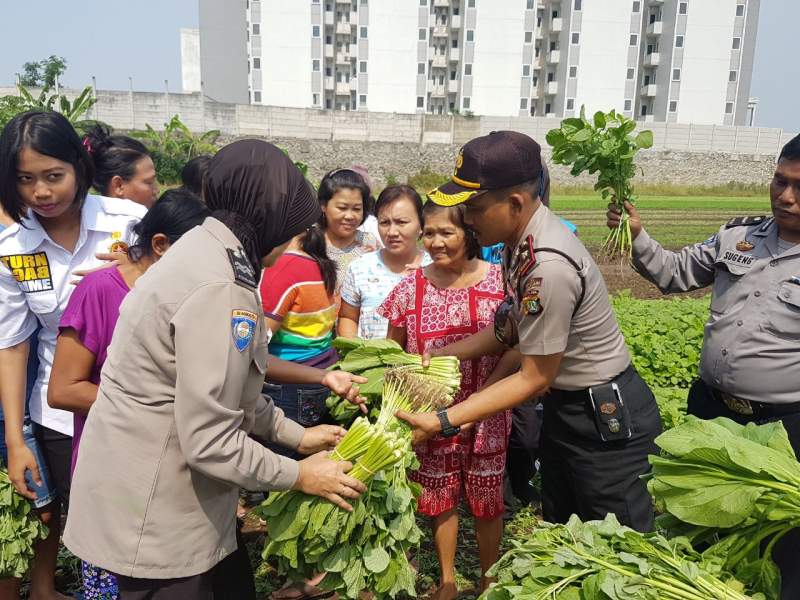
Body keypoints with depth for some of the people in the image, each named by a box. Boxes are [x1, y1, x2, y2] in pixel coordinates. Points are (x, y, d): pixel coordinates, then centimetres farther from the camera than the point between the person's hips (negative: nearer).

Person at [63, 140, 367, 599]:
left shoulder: (208, 252, 6)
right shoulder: (218, 286, -26)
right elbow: (209, 441, -26)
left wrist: (296, 435, 9)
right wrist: (299, 475, -12)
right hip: (154, 515, -9)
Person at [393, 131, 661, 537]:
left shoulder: (548, 267, -32)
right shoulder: (523, 235, -5)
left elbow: (534, 379, -23)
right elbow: (510, 327, 5)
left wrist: (443, 421, -21)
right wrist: (440, 354, -1)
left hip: (607, 417, -9)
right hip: (564, 406, 9)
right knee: (560, 531, 24)